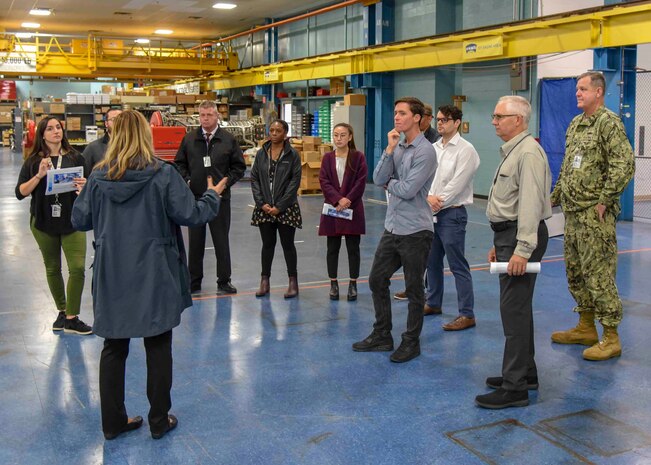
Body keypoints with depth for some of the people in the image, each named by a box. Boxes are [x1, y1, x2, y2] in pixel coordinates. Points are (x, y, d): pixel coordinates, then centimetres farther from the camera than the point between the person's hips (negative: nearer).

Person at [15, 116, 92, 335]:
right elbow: (20, 192, -5)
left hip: (71, 221, -1)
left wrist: (84, 186, -19)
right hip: (43, 222, 1)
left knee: (77, 268, -8)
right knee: (52, 269, 13)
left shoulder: (75, 158, 1)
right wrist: (39, 176, -20)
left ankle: (71, 318, 1)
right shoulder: (34, 161, 1)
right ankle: (62, 311, 30)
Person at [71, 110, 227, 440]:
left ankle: (113, 421, 23)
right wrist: (213, 196, 9)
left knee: (114, 347, 14)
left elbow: (79, 220, 4)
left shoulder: (99, 177, -4)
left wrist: (84, 195, 25)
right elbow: (190, 215, -10)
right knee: (158, 348, 10)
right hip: (154, 277, -2)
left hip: (112, 277, 3)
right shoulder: (162, 174, -12)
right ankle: (159, 421, 20)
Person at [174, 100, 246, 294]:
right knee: (195, 241, 10)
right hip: (194, 197, 2)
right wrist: (186, 180, -4)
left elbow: (239, 166, 5)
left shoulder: (228, 139, 0)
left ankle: (224, 281, 15)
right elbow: (179, 164, 11)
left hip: (220, 197, -1)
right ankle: (194, 281, 20)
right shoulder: (189, 139, 4)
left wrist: (227, 181, -7)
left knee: (221, 240, 5)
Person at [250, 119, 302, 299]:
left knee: (288, 244, 5)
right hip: (264, 208, 3)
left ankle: (293, 282, 14)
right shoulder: (261, 154, 5)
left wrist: (279, 206, -12)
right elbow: (254, 178, 5)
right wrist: (261, 203, -6)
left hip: (286, 208, -3)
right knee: (267, 244, 11)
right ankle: (264, 281, 19)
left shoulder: (292, 155, -4)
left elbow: (295, 182, -8)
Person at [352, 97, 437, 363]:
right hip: (392, 228, 8)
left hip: (415, 231, -8)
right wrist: (389, 149, -9)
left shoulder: (425, 151, -14)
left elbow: (408, 190, -21)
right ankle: (382, 336, 27)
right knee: (377, 280, 14)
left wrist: (389, 183, -2)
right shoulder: (397, 147, 9)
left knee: (414, 289, 5)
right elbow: (378, 179, -2)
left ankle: (411, 342, 19)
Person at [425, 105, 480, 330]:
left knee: (458, 265, -7)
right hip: (431, 213, 8)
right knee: (432, 261, 18)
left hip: (452, 213, -8)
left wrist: (437, 204, -12)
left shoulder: (465, 150, -10)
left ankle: (467, 314, -3)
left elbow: (456, 184, -15)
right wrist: (429, 197, -11)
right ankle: (433, 303, 33)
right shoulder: (434, 148, 13)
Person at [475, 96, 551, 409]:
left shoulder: (528, 153, -15)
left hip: (521, 237, -11)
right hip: (509, 235, 11)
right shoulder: (511, 152, 19)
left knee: (514, 309, -10)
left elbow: (530, 204, -23)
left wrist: (522, 249, -27)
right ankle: (525, 372, 27)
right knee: (517, 307, 16)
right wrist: (499, 244, 22)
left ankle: (514, 387, -7)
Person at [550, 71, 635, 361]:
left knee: (598, 274, -7)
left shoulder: (609, 123, -11)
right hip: (572, 213, 9)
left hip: (594, 215, -9)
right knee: (575, 272, 15)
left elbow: (624, 165, -20)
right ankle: (586, 328, 28)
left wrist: (604, 200, -19)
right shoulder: (575, 125, 16)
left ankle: (610, 338, 2)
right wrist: (555, 197, 18)